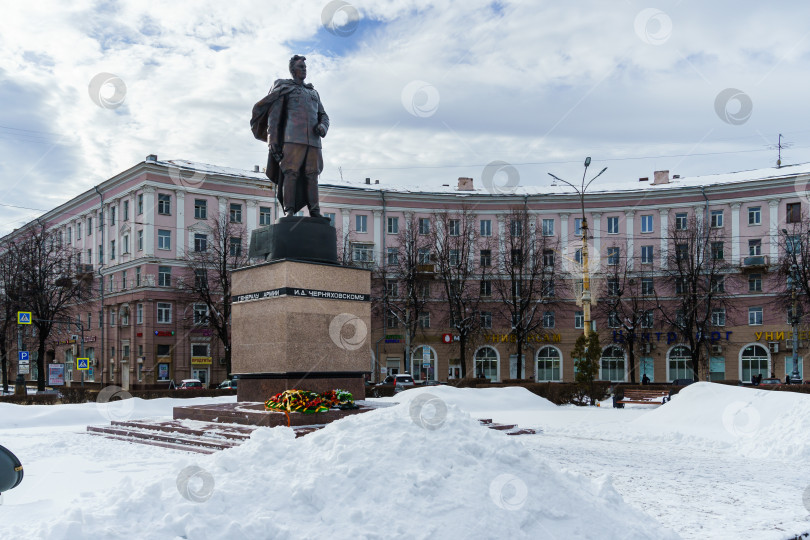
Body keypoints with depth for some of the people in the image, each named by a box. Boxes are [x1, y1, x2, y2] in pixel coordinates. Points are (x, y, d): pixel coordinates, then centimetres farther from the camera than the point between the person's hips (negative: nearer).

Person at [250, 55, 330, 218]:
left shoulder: (313, 92, 29)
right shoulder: (283, 87, 14)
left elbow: (323, 115, 26)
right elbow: (273, 115, 5)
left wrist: (322, 127, 0)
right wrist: (272, 141, -7)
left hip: (313, 139, 5)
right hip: (292, 138, -4)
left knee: (312, 174, -3)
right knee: (291, 173, -14)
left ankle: (315, 213, -7)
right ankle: (289, 212, -19)